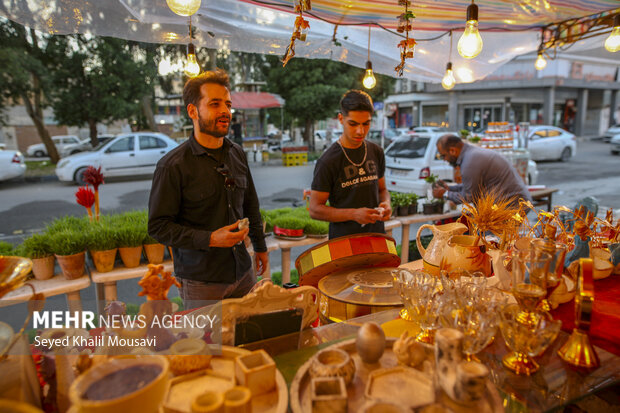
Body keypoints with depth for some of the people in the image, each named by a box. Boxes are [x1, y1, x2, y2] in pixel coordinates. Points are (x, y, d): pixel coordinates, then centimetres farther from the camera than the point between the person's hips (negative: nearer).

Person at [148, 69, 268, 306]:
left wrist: (260, 246, 22)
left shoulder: (237, 154, 5)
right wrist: (210, 239, -23)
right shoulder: (172, 166, -14)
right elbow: (158, 226, -13)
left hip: (242, 273, 5)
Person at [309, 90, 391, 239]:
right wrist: (354, 214, -24)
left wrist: (386, 203, -6)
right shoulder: (327, 161, -14)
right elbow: (315, 210, -13)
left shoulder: (376, 152, 4)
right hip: (343, 242, -4)